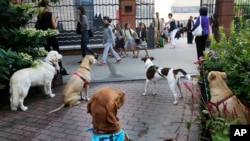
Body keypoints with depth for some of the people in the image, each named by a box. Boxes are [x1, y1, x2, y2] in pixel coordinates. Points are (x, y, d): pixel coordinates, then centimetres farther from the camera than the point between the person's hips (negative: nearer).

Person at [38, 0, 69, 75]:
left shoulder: (39, 16, 7)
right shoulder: (50, 14, -9)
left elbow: (40, 26, 13)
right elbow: (54, 26, -10)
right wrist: (56, 21, 8)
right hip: (51, 36, -5)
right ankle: (61, 70, 0)